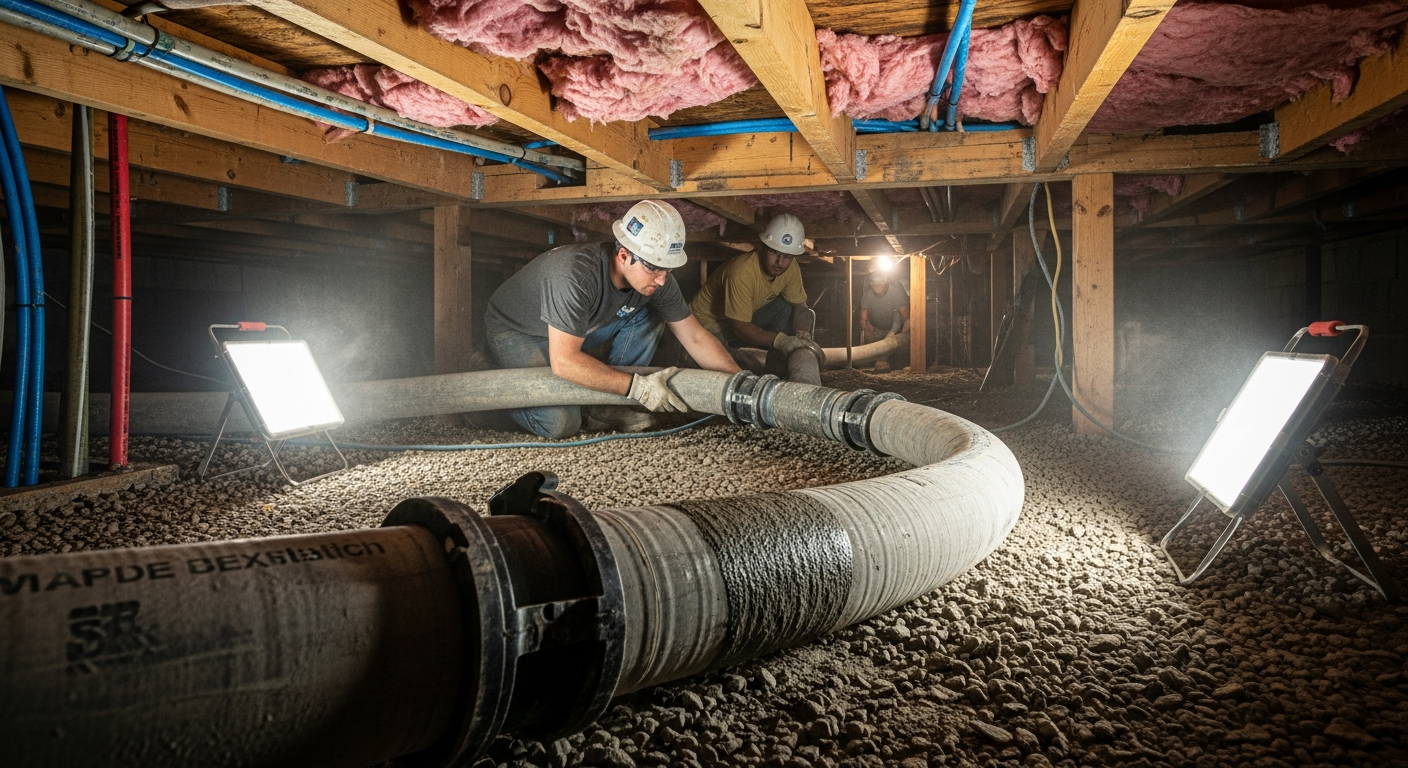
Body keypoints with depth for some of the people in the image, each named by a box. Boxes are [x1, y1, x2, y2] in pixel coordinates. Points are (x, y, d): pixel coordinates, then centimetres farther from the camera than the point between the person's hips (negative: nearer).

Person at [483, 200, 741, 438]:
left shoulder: (656, 276, -18)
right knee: (561, 422, -25)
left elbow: (696, 338, -10)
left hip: (576, 328, 7)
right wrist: (635, 386, -39)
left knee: (650, 318, -11)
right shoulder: (576, 274, -39)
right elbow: (564, 361, -39)